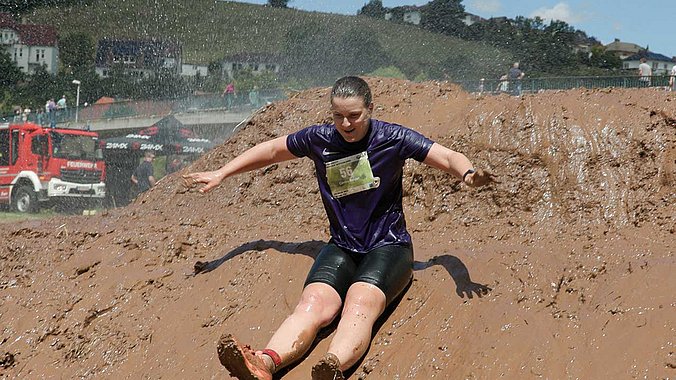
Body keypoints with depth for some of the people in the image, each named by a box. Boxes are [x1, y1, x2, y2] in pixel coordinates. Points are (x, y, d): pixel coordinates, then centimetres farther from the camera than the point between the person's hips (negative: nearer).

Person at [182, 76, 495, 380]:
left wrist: (468, 174, -31)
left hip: (388, 245, -3)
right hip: (341, 247, 3)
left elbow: (448, 158, -8)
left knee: (360, 304, -36)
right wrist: (220, 174, 21)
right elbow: (271, 150, 20)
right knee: (314, 303, -29)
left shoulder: (391, 138, -4)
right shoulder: (319, 139, 5)